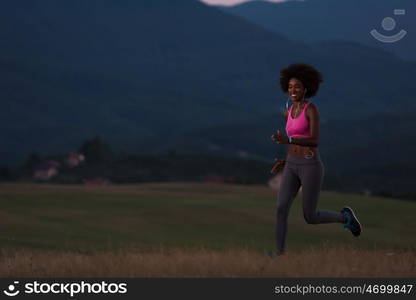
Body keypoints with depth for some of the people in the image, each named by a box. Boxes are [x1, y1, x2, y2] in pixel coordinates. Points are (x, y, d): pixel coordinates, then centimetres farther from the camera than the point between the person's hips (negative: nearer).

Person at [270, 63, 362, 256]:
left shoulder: (312, 109, -12)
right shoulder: (288, 112, 12)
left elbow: (315, 141, -23)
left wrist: (287, 140, -35)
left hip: (310, 167, -6)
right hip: (292, 167, 6)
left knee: (310, 218, 2)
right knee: (281, 209, -13)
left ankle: (345, 217, 30)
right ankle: (280, 255, -11)